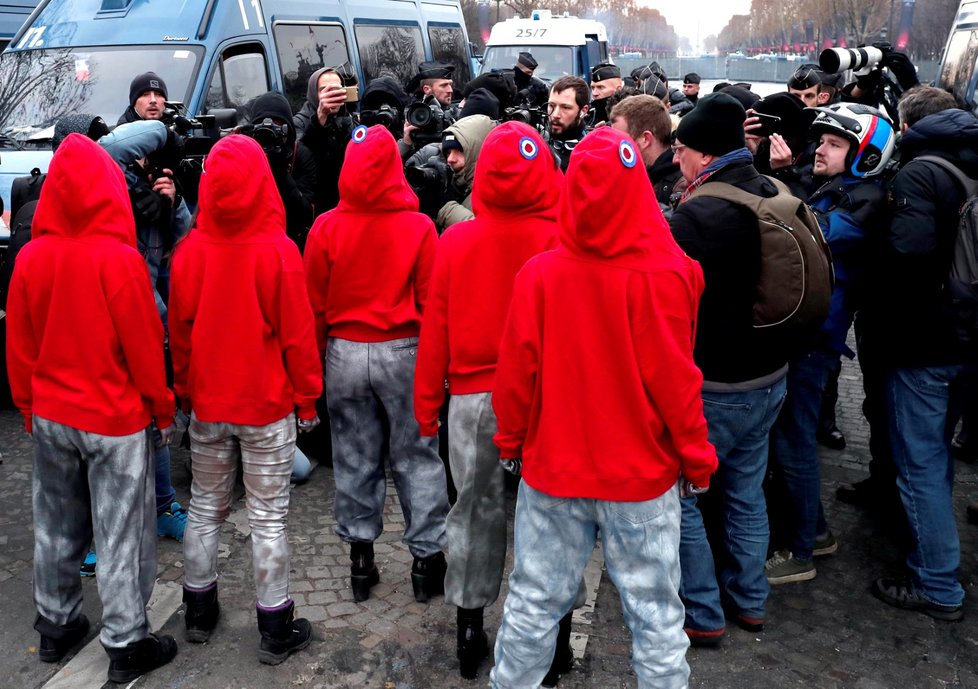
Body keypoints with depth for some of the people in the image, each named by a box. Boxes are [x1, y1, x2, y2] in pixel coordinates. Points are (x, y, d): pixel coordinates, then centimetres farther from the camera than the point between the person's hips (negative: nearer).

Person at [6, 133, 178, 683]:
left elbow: (19, 346, 4)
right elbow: (144, 346, -14)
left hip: (50, 416, 5)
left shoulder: (30, 258, -5)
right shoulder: (119, 259, -19)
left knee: (56, 526, 20)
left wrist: (29, 405, 17)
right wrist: (163, 410, -1)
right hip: (115, 420, -5)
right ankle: (127, 645, 16)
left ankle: (56, 625, 35)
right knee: (121, 534, 6)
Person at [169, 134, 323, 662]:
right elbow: (297, 335, -11)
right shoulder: (278, 251, -16)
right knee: (268, 518, 6)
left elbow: (179, 332, 2)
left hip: (207, 404, 3)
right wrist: (307, 398, 1)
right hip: (267, 405, -3)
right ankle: (276, 629, 16)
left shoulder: (190, 250, -7)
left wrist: (185, 391, 16)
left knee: (205, 508, 19)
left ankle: (199, 613, 32)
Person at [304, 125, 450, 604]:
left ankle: (360, 555, 23)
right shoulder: (418, 227, -10)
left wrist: (315, 359, 11)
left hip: (345, 353, 2)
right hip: (404, 351, -1)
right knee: (416, 457, 9)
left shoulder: (326, 227, -7)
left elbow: (315, 304, -1)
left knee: (355, 458, 14)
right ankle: (427, 556, 15)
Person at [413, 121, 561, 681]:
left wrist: (427, 401, 9)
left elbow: (436, 327, -1)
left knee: (476, 511, 15)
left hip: (472, 397, 2)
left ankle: (470, 631, 27)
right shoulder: (561, 241, -13)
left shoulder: (456, 241, -7)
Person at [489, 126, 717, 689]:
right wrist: (697, 458, 2)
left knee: (536, 601, 16)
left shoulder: (539, 274, -11)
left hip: (552, 470, 2)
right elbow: (675, 380, -11)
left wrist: (511, 441, 11)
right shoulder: (665, 276, -15)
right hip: (642, 475, -2)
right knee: (655, 612, 12)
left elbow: (516, 373, -5)